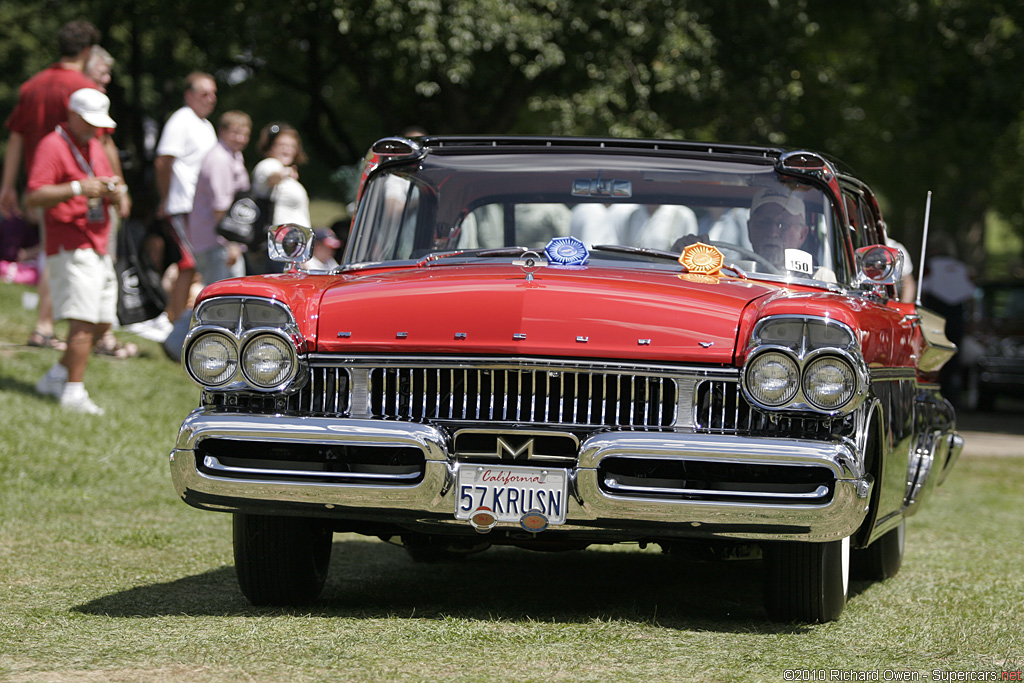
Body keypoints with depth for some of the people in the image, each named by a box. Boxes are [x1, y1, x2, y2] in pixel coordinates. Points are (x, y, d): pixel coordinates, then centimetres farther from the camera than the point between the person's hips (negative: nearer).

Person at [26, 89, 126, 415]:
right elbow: (33, 197, -16)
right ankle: (74, 393, -11)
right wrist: (77, 188, -25)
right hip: (71, 248, -9)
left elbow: (105, 189, 27)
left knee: (102, 322, 9)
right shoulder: (53, 146, -8)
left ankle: (55, 377, 21)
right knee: (84, 322, -16)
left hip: (98, 247, 9)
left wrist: (113, 189, 3)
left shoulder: (94, 146, 20)